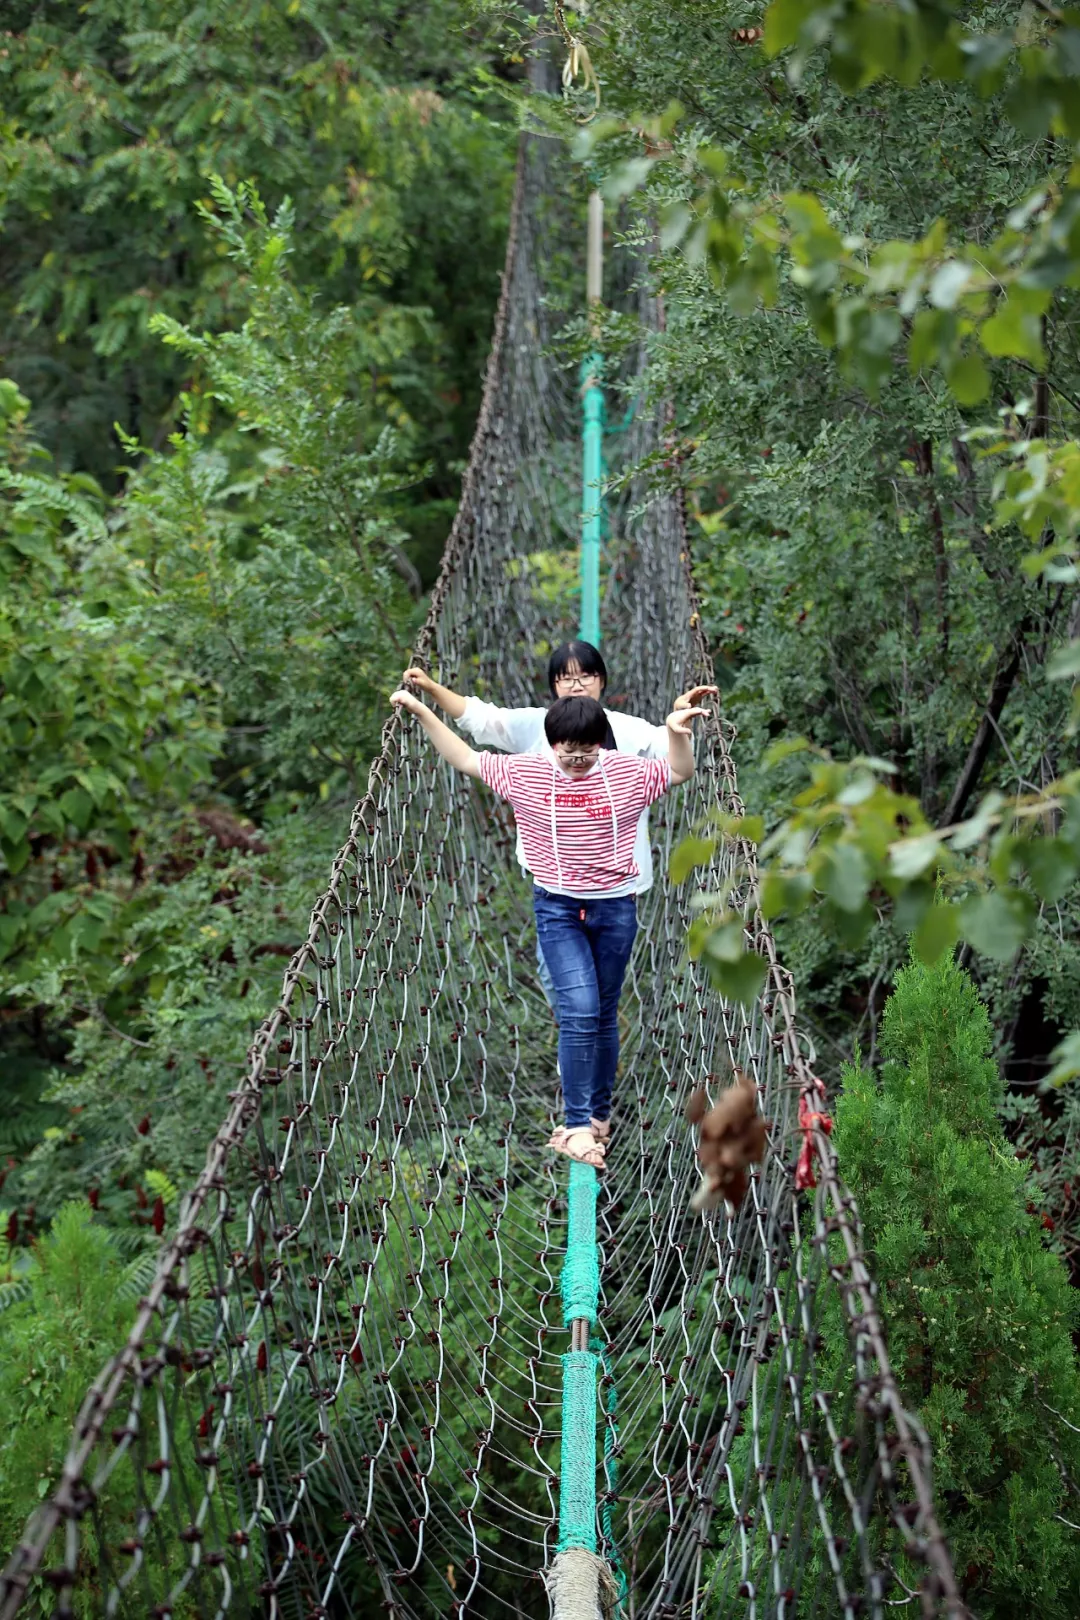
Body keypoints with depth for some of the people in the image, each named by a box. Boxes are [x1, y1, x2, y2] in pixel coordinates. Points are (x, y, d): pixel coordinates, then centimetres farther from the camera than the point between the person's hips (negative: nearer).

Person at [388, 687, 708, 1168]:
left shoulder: (627, 772, -3)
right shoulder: (524, 773, -4)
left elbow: (680, 772, 6)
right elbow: (464, 758, 3)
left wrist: (677, 731, -13)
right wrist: (422, 712, -2)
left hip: (616, 907, 2)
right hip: (558, 910, -2)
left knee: (604, 1014, 11)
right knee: (579, 1012, -15)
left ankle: (600, 1112, 26)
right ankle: (577, 1126, -12)